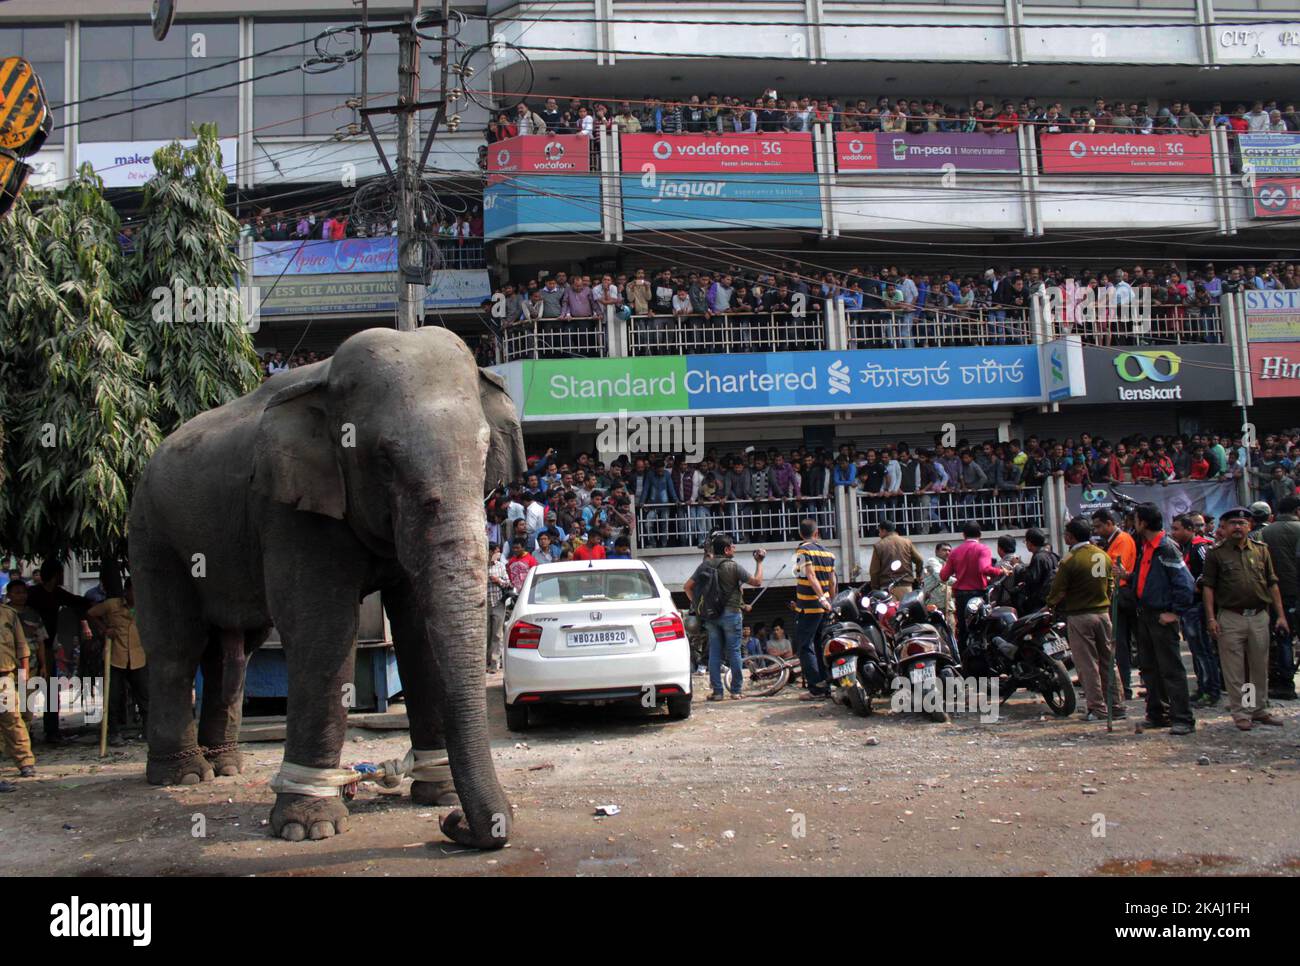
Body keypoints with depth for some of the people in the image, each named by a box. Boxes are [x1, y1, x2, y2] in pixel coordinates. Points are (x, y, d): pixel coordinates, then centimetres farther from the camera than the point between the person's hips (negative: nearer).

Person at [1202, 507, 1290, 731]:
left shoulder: (1261, 550, 9)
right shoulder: (1216, 553, 0)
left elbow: (1272, 584, 11)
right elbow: (1208, 587, -1)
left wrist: (1281, 615, 6)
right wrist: (1211, 618, -9)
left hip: (1259, 616, 3)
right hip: (1230, 618, -3)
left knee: (1260, 667, 11)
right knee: (1234, 670, 0)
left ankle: (1260, 710, 23)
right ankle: (1240, 713, 9)